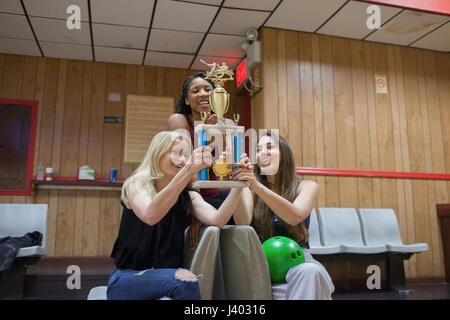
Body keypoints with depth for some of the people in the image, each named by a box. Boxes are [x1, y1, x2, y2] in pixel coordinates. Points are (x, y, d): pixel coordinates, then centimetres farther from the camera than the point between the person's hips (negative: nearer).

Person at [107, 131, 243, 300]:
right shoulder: (136, 185, -5)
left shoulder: (188, 196, 6)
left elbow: (217, 220, -12)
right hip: (128, 279, -3)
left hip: (168, 277, 4)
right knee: (185, 280, -29)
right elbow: (150, 216, -28)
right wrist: (188, 171, -36)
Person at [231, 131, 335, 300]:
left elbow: (294, 217, -16)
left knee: (310, 271, -35)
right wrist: (238, 185, -26)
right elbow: (243, 223, -10)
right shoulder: (250, 189, 9)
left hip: (296, 259, 1)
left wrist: (257, 186, -27)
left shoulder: (306, 186, 6)